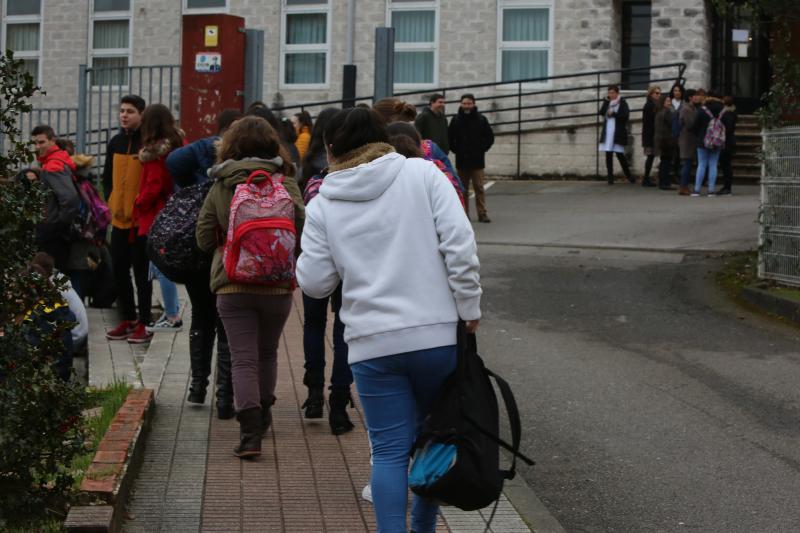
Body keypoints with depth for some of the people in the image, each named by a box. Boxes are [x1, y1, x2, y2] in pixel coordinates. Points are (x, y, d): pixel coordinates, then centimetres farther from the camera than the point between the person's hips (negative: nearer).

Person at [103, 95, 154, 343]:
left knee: (141, 271, -1)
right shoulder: (115, 143, 11)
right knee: (119, 269, 10)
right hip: (119, 218, 6)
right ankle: (128, 319, 21)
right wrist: (111, 202, 9)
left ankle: (144, 323, 6)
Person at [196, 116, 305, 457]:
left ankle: (250, 430, -14)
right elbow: (303, 231, -2)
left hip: (232, 285, -1)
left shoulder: (220, 188, -1)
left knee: (243, 359, -1)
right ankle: (262, 416, 36)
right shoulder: (287, 185, -3)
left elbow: (204, 240, 2)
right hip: (278, 285, 1)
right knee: (267, 354, 21)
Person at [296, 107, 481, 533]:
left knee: (389, 450, 5)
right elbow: (459, 243, -9)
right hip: (437, 334, 1)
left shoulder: (323, 205, 2)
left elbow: (314, 282, 5)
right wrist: (469, 307, -2)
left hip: (372, 343, 0)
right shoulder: (422, 173, -1)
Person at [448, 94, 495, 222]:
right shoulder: (455, 120, 4)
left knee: (479, 187, -4)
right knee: (463, 189, 6)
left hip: (477, 160, -2)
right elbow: (449, 138, 12)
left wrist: (482, 149, 0)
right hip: (461, 160, 2)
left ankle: (482, 214, -3)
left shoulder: (481, 119, 1)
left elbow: (490, 137, 7)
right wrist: (455, 150, 3)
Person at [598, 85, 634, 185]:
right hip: (608, 133, 4)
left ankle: (628, 175, 12)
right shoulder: (608, 102, 14)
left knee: (620, 154, -4)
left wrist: (613, 114, -13)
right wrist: (606, 101, -5)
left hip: (618, 133, -4)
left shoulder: (622, 103, 0)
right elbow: (602, 112, 0)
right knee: (608, 155, 2)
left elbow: (626, 115, -13)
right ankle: (610, 178, 6)